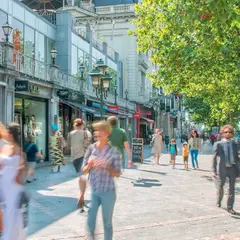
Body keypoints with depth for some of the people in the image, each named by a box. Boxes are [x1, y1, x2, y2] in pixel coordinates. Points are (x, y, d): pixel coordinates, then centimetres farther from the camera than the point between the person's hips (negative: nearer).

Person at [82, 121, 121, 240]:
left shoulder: (114, 151, -10)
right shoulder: (91, 148, -1)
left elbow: (117, 174, -8)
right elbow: (84, 171, 4)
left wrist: (106, 167, -24)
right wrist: (89, 165, -18)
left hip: (107, 192, -3)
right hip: (93, 191, 3)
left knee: (107, 222, 10)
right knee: (90, 221, 11)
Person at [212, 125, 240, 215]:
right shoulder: (218, 144, -4)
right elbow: (214, 158, -5)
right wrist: (214, 171, -11)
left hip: (233, 168, 2)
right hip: (223, 168, -2)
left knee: (232, 189, 5)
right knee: (220, 187, 15)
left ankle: (230, 207, 15)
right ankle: (219, 201, 41)